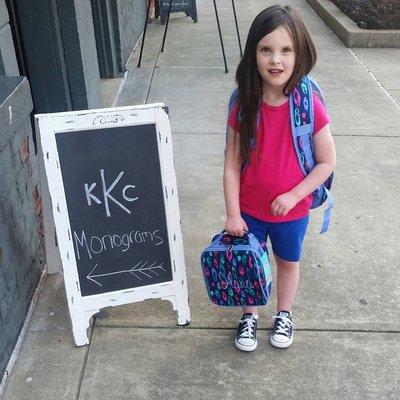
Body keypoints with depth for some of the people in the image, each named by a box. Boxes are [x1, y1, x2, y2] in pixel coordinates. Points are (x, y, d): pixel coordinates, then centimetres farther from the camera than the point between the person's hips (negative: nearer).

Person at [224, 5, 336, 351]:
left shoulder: (309, 106, -20)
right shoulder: (244, 107, -16)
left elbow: (327, 161, -11)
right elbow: (232, 165, -10)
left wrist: (294, 195, -18)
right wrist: (233, 214, -12)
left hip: (292, 209, -1)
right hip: (249, 209, 1)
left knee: (288, 262, 22)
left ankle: (284, 315, 48)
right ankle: (249, 316, 44)